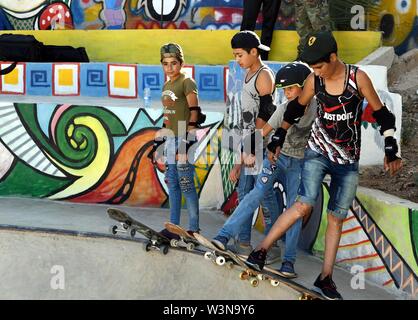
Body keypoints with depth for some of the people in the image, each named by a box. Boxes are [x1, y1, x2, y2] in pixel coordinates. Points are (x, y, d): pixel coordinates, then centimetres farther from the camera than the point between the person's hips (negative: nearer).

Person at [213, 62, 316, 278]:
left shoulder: (316, 108, -6)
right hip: (276, 157, 1)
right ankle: (224, 236, -25)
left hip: (298, 165, -1)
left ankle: (289, 261, 1)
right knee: (257, 193, -18)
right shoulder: (284, 108, 2)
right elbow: (263, 133, 3)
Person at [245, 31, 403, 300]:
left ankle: (326, 278, 11)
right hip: (318, 152, 0)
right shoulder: (314, 81, -5)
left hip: (349, 161, 0)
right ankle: (261, 250, -11)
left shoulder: (358, 77, -11)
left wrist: (392, 151, -6)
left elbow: (381, 113, -4)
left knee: (337, 218, 4)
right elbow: (296, 108, 12)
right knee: (305, 204, -19)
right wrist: (279, 139, 12)